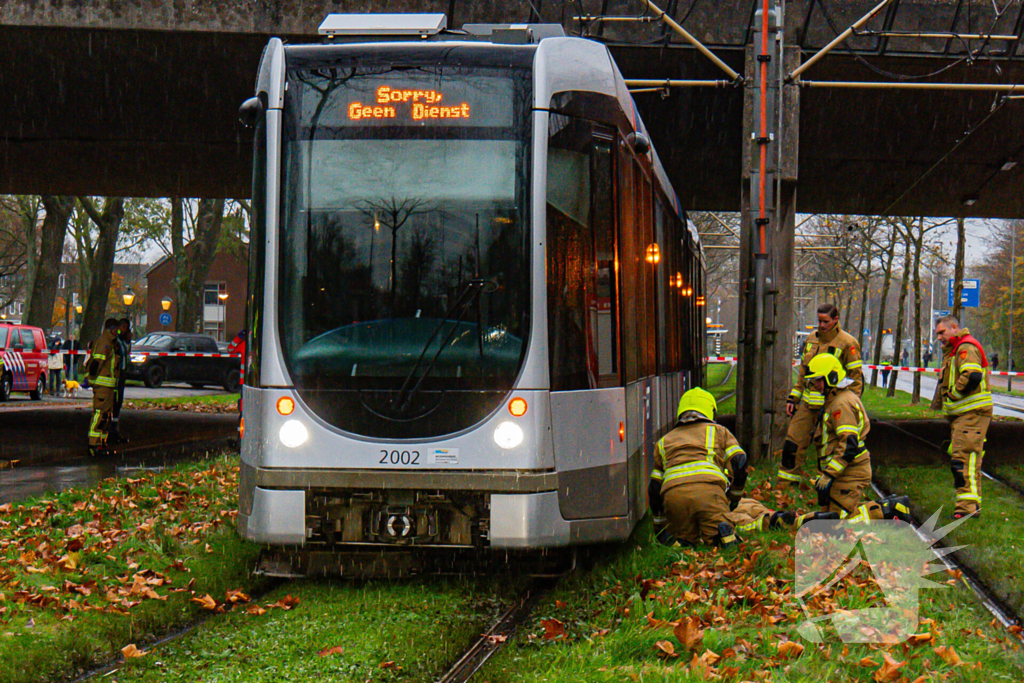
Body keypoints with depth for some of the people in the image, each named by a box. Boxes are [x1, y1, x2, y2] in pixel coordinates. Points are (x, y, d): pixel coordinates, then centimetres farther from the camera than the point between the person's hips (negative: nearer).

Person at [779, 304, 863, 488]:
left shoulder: (847, 344, -7)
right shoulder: (812, 339, 13)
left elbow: (856, 379, -5)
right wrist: (793, 398, 16)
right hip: (807, 403, 6)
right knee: (791, 445, 2)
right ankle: (784, 487, 10)